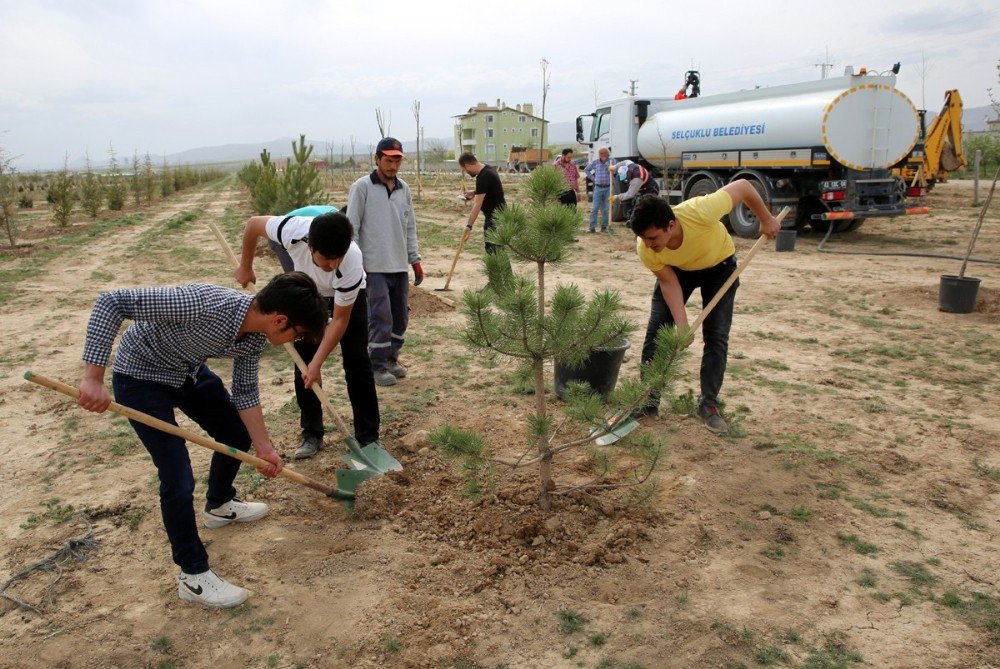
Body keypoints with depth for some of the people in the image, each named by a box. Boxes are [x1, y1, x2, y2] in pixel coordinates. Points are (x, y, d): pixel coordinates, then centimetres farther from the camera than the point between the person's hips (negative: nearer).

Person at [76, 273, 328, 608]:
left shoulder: (256, 334, -14)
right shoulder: (205, 304, -39)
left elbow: (245, 391, 2)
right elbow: (110, 302, -37)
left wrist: (264, 449, 1)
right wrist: (93, 378, -38)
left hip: (189, 371, 8)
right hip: (140, 377, -8)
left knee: (237, 435, 19)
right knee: (178, 479, -11)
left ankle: (219, 506, 48)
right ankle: (193, 576, 9)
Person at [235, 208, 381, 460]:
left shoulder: (351, 263, -43)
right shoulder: (293, 230, -40)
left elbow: (340, 320, -30)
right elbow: (253, 224, -16)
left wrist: (318, 363, -31)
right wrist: (245, 267, -5)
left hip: (349, 296, -3)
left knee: (357, 363, -9)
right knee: (304, 363, -1)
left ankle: (368, 437, 1)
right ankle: (311, 434, 11)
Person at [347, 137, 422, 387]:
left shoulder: (404, 189, 12)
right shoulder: (362, 187, -5)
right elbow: (351, 228, -6)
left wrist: (415, 260, 14)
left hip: (400, 266, 6)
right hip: (374, 267, -6)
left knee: (400, 317, 11)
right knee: (381, 318, -7)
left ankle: (391, 358, 28)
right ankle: (378, 367, 5)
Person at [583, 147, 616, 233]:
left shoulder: (611, 161, 1)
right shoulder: (595, 162, 3)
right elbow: (586, 170, 16)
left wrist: (607, 164, -22)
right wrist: (592, 178, 8)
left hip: (608, 188, 0)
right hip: (598, 188, 0)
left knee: (605, 209, 5)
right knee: (595, 208, -3)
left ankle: (604, 227, 12)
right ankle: (592, 227, -1)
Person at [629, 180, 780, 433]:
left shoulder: (700, 212, -43)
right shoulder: (645, 249, -33)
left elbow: (742, 186, -27)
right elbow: (668, 282, -19)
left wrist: (766, 219, -13)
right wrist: (681, 325, -27)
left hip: (719, 266, -1)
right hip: (676, 269, 2)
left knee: (716, 337, -6)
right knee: (656, 331, -6)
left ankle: (708, 404, 7)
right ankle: (649, 401, 7)